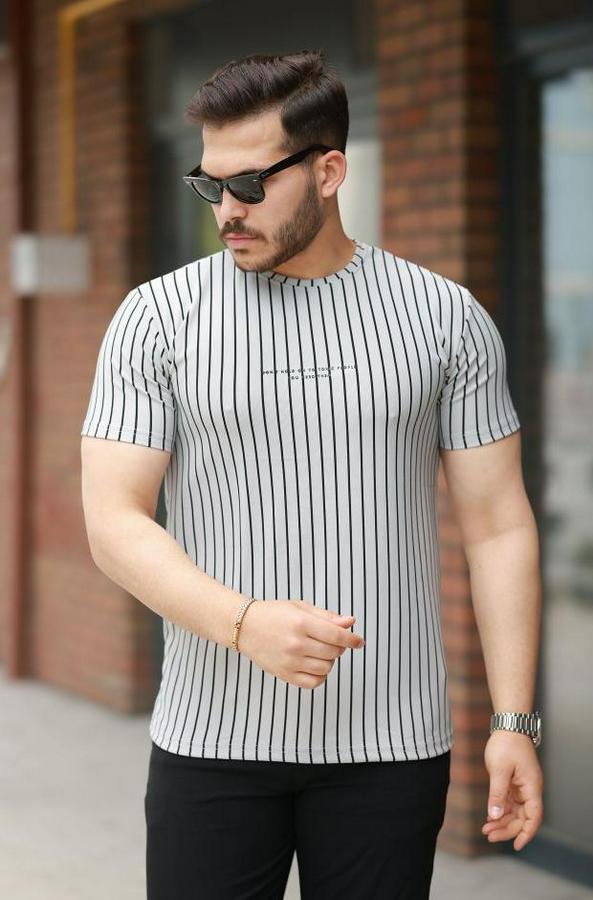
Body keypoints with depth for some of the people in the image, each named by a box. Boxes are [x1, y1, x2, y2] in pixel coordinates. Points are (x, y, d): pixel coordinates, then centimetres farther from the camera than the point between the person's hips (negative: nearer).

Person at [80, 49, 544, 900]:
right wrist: (245, 623, -22)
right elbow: (114, 520, -6)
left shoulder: (447, 318, 2)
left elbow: (497, 524, 3)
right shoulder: (157, 317, 0)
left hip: (392, 746, 1)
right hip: (212, 737, 0)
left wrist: (513, 720, -3)